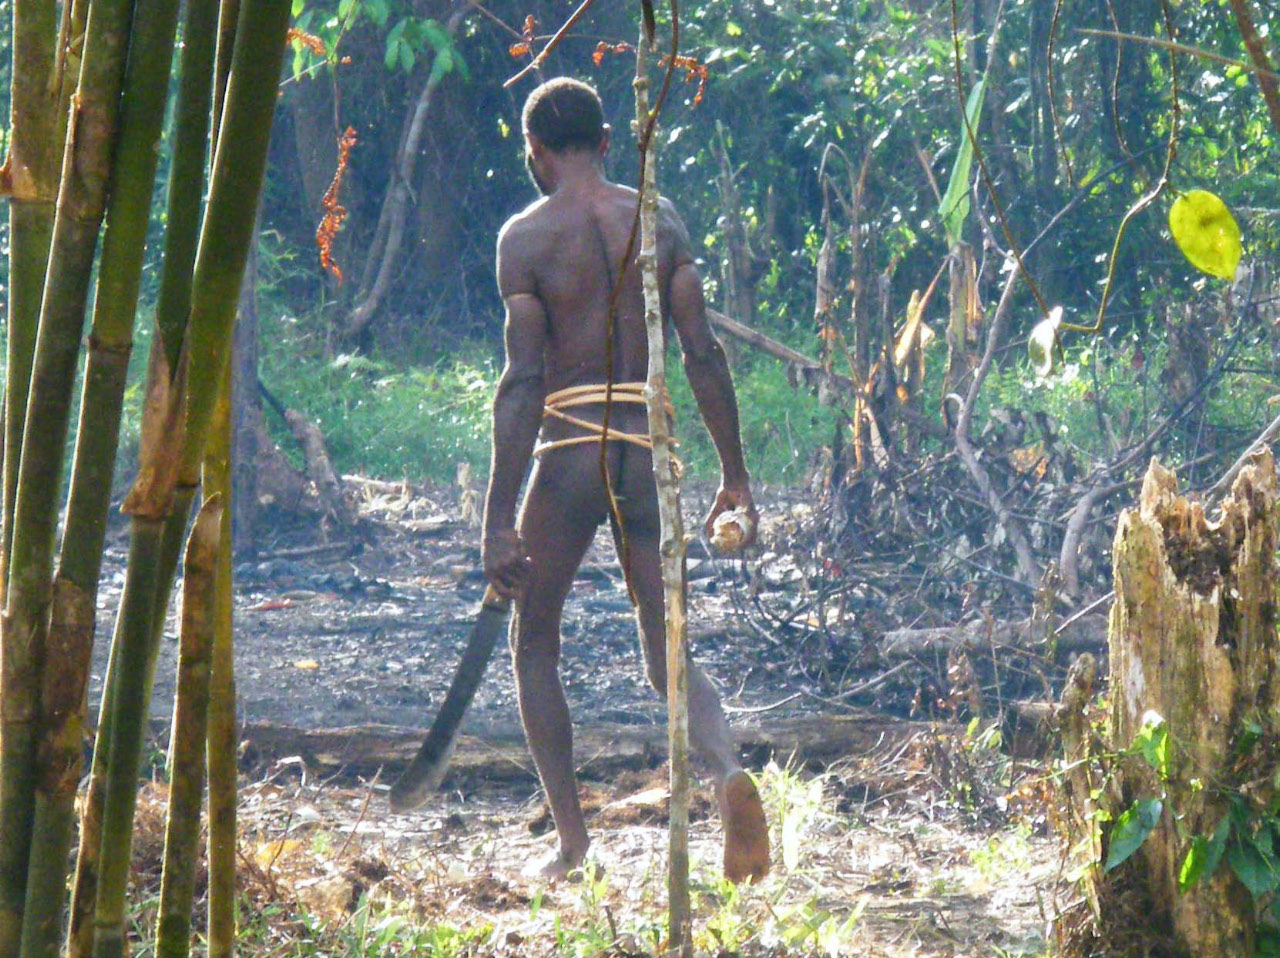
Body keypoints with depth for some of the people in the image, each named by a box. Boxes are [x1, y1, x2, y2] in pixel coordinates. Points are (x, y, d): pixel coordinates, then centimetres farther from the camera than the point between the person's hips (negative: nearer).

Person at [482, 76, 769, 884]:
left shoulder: (526, 237, -5)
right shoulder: (660, 222, 6)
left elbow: (523, 380, -11)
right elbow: (704, 353, 2)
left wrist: (501, 517, -11)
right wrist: (735, 474, 9)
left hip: (570, 452, -3)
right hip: (649, 449, 3)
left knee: (535, 646, 15)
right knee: (668, 653, 9)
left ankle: (573, 843, 8)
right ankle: (729, 771, -22)